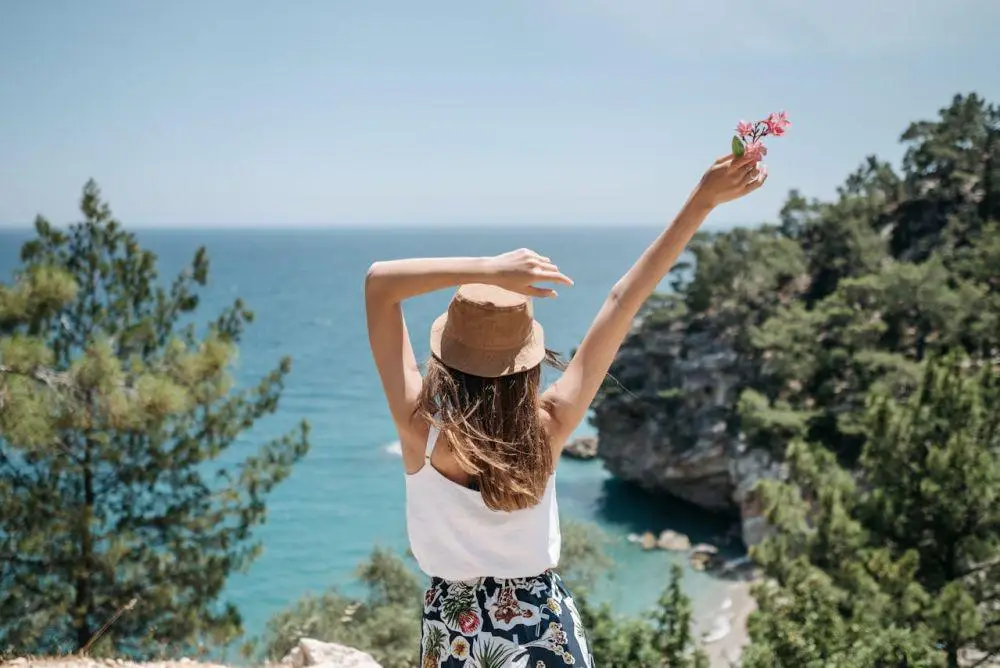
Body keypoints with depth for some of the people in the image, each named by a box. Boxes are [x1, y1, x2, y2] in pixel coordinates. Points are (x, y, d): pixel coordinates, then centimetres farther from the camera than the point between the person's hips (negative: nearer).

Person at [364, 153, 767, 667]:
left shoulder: (423, 431, -23)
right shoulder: (548, 428, -21)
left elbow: (378, 281, -25)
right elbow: (622, 302, -19)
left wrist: (488, 270, -34)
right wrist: (702, 201, -14)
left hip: (455, 626, 0)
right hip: (543, 621, 0)